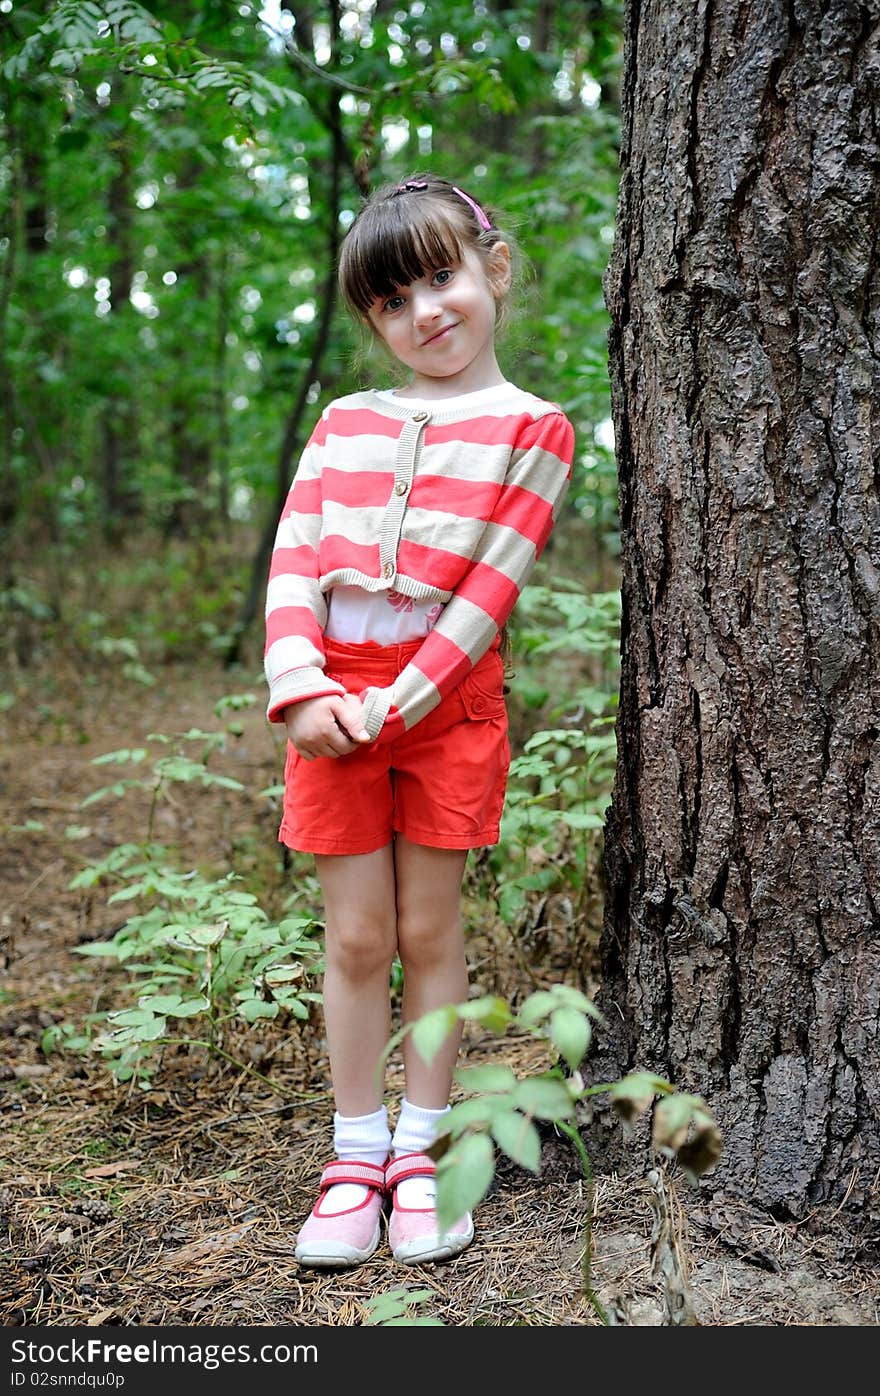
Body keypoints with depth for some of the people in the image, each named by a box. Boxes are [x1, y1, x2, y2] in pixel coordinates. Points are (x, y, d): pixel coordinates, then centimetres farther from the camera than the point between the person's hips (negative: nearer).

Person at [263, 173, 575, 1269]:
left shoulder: (533, 428, 2)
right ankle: (356, 1157, 17)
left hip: (449, 694, -2)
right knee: (356, 935, 5)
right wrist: (301, 688, -11)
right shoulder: (345, 421, 12)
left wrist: (397, 701, -14)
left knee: (429, 930, 5)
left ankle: (420, 1153, 19)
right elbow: (292, 559, 4)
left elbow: (493, 587, -7)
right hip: (335, 695, 2)